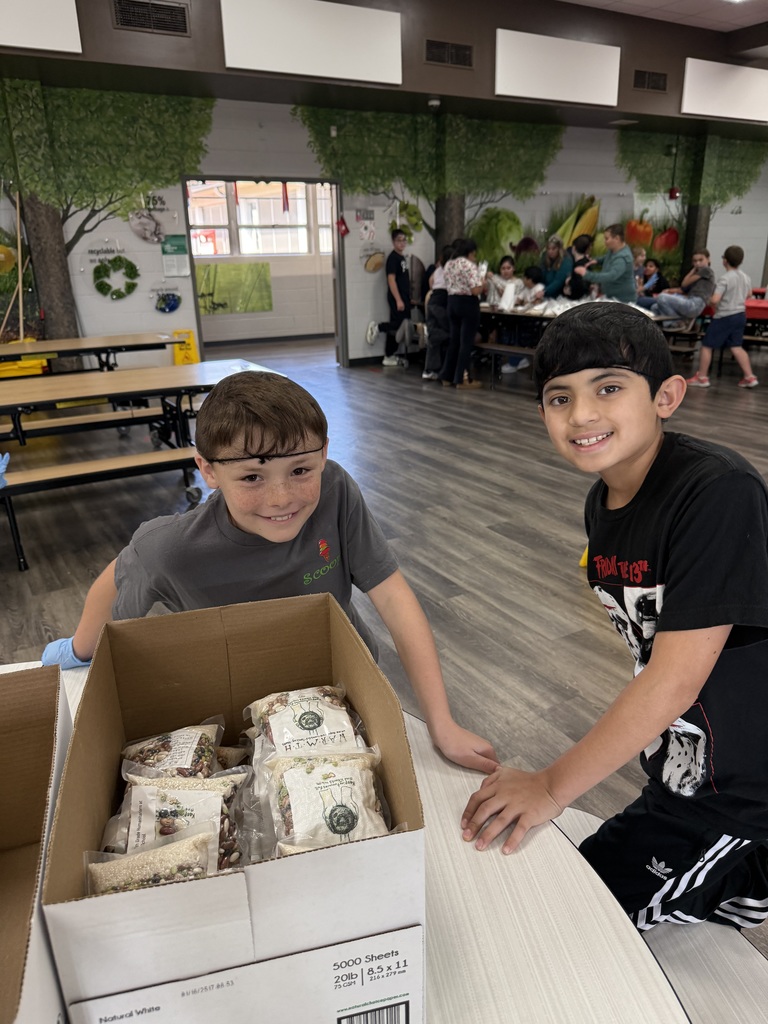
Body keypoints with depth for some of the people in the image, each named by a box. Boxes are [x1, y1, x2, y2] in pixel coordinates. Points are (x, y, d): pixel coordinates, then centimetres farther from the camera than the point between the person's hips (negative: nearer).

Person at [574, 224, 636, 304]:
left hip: (623, 300, -10)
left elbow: (611, 276, -45)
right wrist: (597, 261, 2)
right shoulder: (613, 249, 0)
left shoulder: (622, 258, -31)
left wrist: (587, 275, -48)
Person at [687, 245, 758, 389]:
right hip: (740, 315, 8)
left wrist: (710, 302, -6)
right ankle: (749, 377, 11)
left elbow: (715, 299, -27)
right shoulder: (746, 277, 7)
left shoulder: (725, 279, -18)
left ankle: (701, 377, 7)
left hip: (724, 317, -8)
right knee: (736, 347, 14)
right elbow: (749, 294, 24)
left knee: (707, 345, 3)